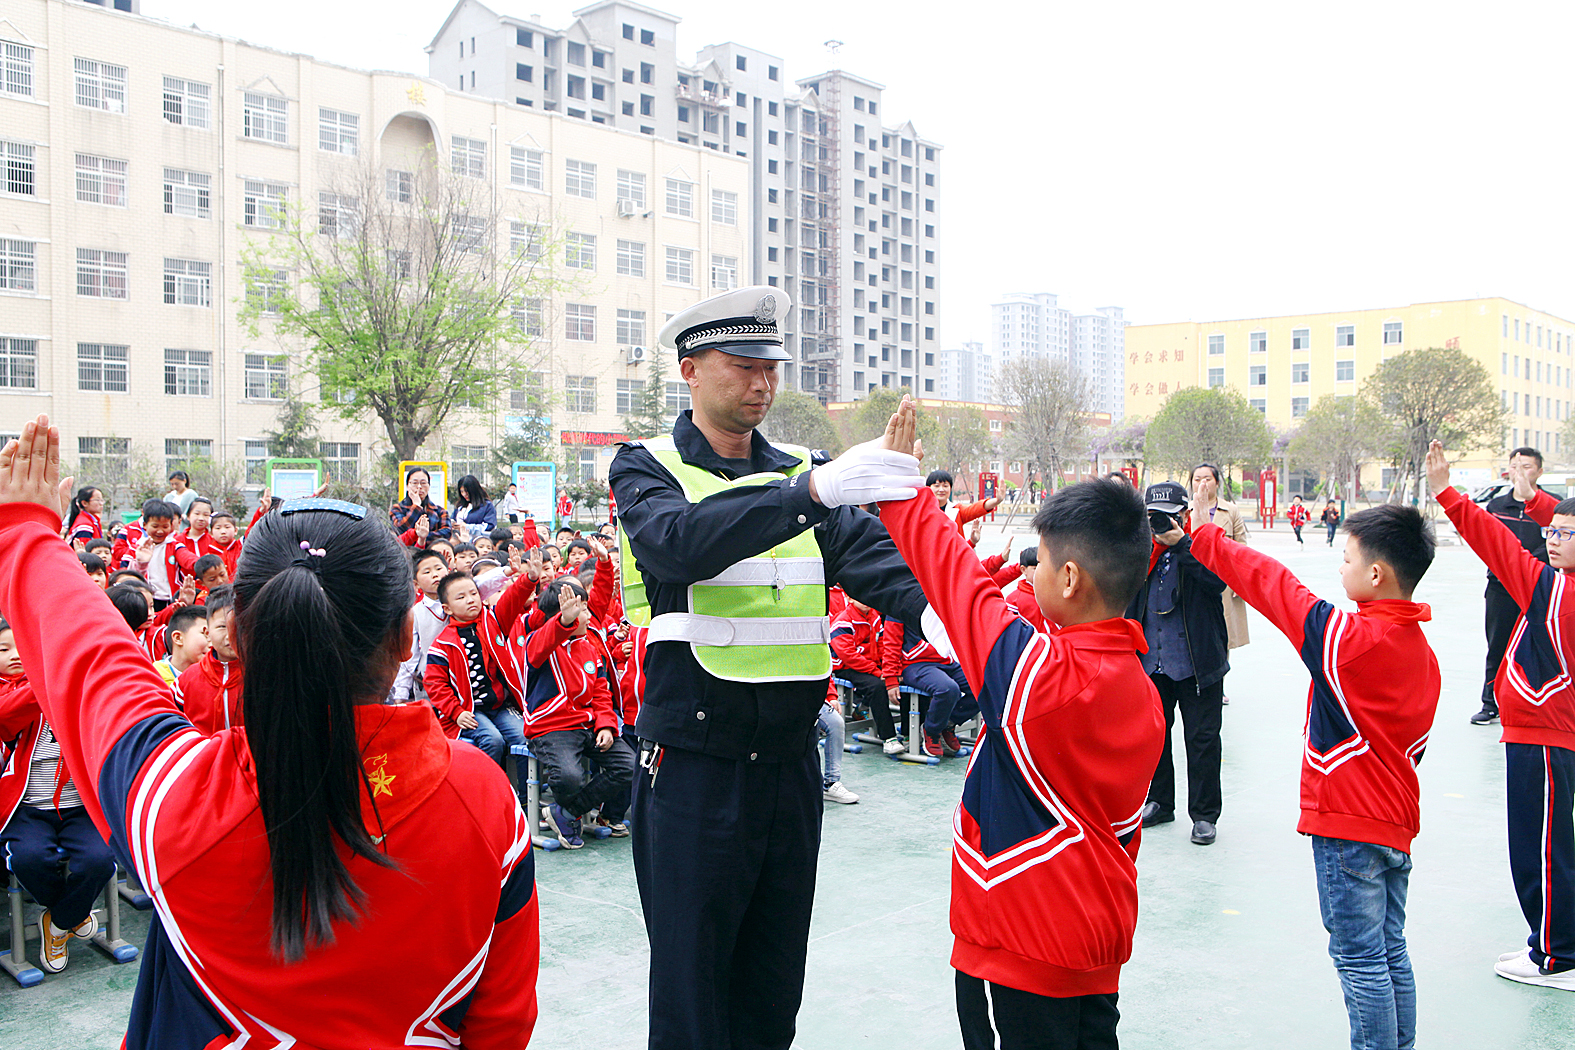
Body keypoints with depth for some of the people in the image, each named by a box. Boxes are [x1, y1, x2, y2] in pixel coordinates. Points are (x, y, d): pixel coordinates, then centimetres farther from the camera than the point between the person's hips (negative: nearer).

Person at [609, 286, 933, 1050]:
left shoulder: (798, 473, 10)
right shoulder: (646, 469, -2)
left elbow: (868, 553, -7)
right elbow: (678, 542, -25)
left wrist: (926, 605, -28)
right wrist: (810, 493, -36)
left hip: (790, 760, 4)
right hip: (693, 765, -4)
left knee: (774, 987, 16)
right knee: (690, 987, 6)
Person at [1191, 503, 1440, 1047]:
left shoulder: (1349, 637, -20)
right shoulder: (1420, 648, 5)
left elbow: (1273, 586, -14)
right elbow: (1413, 741, 13)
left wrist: (1205, 539, -2)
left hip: (1348, 825, -8)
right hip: (1396, 822, 9)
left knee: (1360, 960, 1)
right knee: (1390, 954, 17)